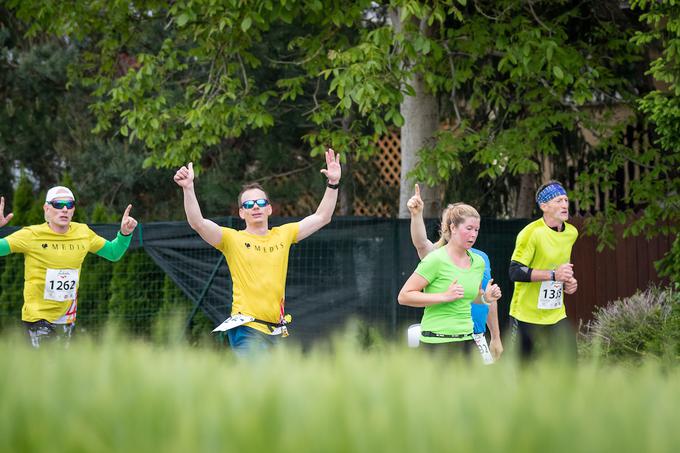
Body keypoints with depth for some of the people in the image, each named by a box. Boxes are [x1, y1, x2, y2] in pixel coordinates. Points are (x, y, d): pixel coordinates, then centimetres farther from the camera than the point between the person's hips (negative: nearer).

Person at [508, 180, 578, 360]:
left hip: (556, 316, 6)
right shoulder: (531, 233, -15)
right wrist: (553, 274, -26)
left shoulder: (571, 233, 7)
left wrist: (569, 281, 4)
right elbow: (515, 272, -22)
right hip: (526, 316, -6)